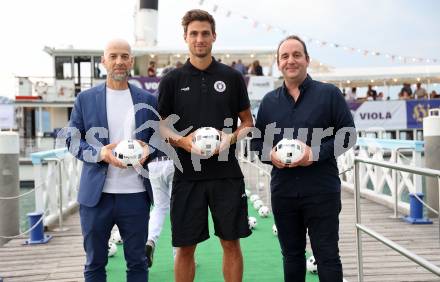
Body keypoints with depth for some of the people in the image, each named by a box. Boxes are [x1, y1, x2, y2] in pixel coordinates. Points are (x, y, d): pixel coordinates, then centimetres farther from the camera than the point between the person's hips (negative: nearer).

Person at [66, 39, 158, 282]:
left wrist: (148, 150, -13)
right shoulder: (85, 99, 5)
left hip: (136, 194, 1)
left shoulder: (148, 101, 7)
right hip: (96, 195, 0)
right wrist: (99, 153, -15)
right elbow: (72, 140, 3)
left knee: (137, 262, 11)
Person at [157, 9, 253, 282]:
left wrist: (231, 138, -10)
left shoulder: (232, 77, 5)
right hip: (187, 174, 0)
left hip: (227, 174, 1)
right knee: (185, 247, 6)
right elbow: (163, 126, 8)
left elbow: (248, 122, 11)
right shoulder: (172, 80, 4)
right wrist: (183, 140, -13)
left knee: (231, 243, 7)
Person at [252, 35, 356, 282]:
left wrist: (317, 153, -17)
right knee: (291, 255, 16)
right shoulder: (269, 101, 11)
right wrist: (270, 154, -7)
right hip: (283, 191, 4)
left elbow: (348, 134, -4)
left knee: (327, 256, 3)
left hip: (322, 190, -4)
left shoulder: (329, 94, 0)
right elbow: (257, 140, 15)